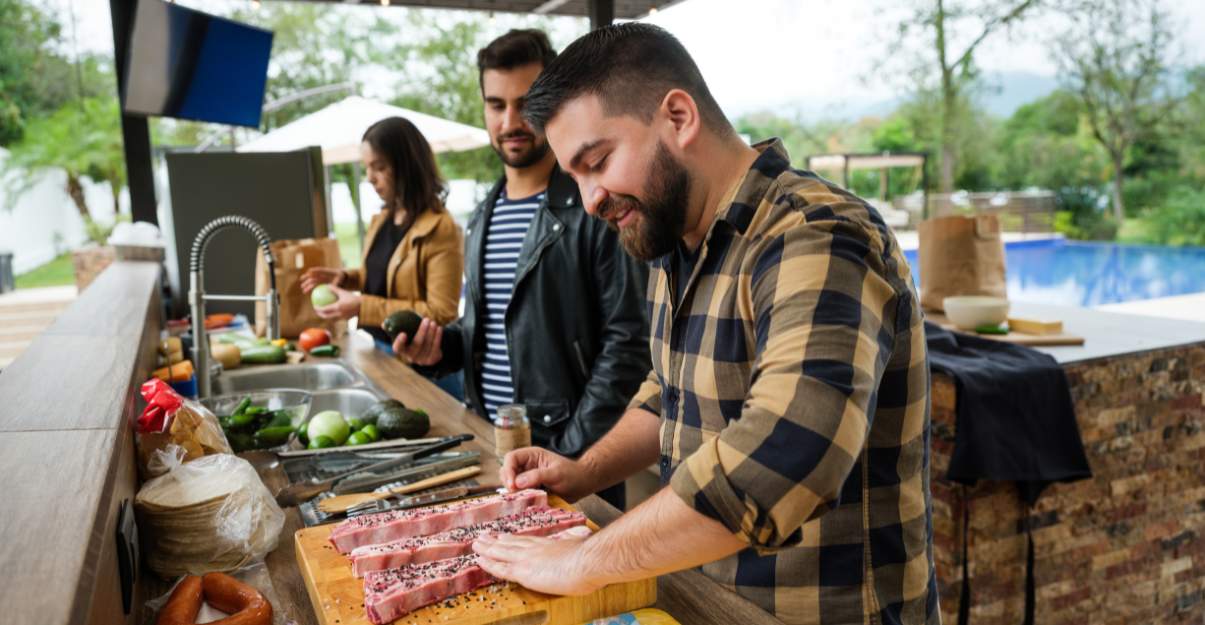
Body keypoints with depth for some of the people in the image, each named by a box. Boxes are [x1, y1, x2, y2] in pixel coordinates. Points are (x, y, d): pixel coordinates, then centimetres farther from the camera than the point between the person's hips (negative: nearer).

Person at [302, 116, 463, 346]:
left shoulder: (440, 229, -20)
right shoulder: (381, 220, 6)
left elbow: (441, 314, -22)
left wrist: (363, 307, -23)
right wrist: (345, 277, 1)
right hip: (376, 348, 7)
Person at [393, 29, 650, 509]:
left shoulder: (598, 210, -12)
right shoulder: (483, 217, 10)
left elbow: (627, 342, -16)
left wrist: (571, 453, -18)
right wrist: (439, 348, -1)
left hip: (571, 453, -7)